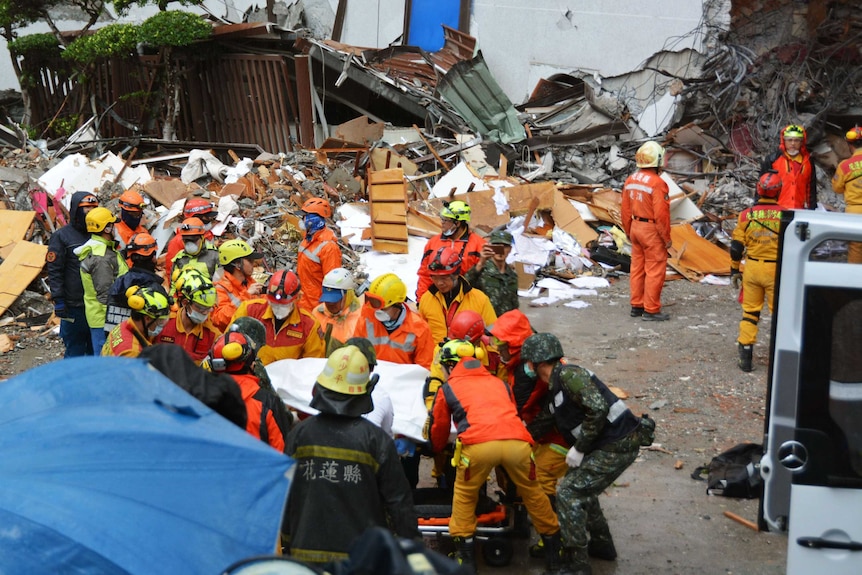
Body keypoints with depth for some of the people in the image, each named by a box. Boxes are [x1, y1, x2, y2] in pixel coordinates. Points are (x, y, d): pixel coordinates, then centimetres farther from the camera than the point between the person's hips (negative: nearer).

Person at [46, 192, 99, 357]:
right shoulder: (61, 236, -4)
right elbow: (54, 271, -8)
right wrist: (58, 300, -14)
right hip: (74, 305, -5)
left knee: (96, 348, 12)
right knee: (75, 349, 1)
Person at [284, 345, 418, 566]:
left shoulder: (299, 434, -1)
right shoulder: (377, 440, -9)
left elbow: (285, 495, 7)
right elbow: (398, 500, -6)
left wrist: (288, 539, 20)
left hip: (307, 550, 3)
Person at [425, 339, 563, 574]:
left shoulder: (447, 388, 26)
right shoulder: (500, 383, 34)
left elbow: (438, 429, 37)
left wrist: (438, 449, 59)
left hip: (478, 443, -3)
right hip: (517, 441, 3)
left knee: (464, 496, 21)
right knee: (532, 493, 24)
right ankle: (553, 552, 34)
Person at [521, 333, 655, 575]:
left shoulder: (569, 375, -15)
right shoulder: (555, 391, 17)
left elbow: (598, 409, -25)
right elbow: (537, 427, 24)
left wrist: (579, 448, -17)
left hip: (618, 446, -10)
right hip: (607, 445, 10)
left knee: (568, 492, -9)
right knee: (581, 488, 24)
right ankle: (602, 544, 38)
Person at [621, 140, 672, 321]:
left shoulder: (630, 180, 3)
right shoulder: (657, 183, -21)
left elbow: (626, 210, 10)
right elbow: (661, 214, -21)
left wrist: (628, 230, 21)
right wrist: (666, 238, -11)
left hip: (636, 227, 8)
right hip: (652, 231, -8)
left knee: (637, 267, 15)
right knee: (655, 270, 0)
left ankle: (637, 306, 23)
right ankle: (651, 310, 4)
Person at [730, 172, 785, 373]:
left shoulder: (746, 215, -3)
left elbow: (736, 247, 1)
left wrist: (734, 271, 12)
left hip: (752, 268, 2)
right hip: (776, 271, -2)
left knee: (750, 312, 12)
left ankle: (745, 357, 12)